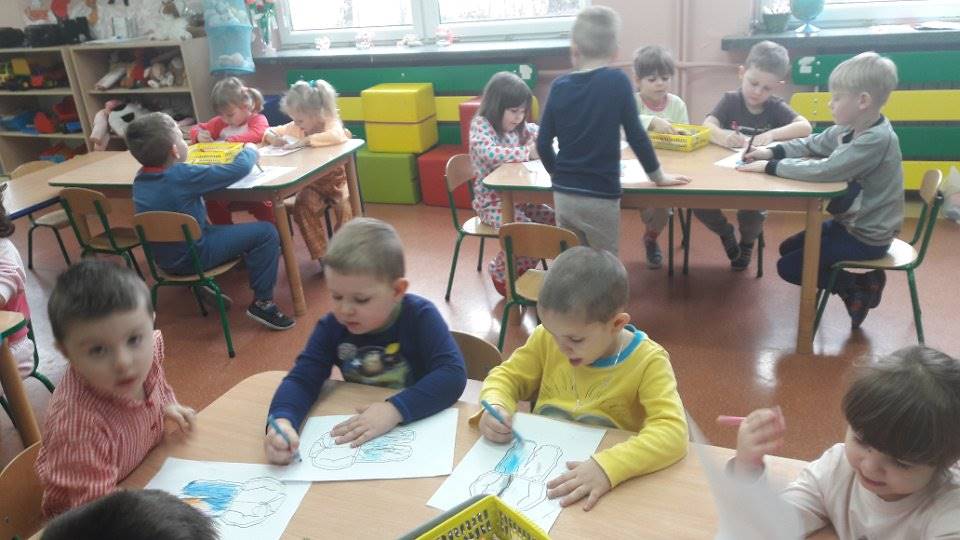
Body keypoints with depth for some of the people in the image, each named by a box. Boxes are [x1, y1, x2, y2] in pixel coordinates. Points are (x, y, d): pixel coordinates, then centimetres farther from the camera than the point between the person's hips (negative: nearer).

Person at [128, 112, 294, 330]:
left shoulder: (140, 179, -1)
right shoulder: (182, 176, -24)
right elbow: (239, 169, -20)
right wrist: (250, 151, 0)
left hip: (164, 256, 9)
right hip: (192, 257, -8)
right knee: (266, 232, -9)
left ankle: (200, 283, 26)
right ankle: (262, 302, -5)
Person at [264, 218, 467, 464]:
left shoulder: (420, 317, -15)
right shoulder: (331, 327, -5)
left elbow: (453, 374, -25)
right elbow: (301, 379, -11)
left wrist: (395, 409, -36)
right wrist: (282, 421, -32)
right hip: (356, 439, 3)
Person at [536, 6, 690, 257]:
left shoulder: (559, 86, 0)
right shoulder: (617, 81, -9)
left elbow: (543, 144, 2)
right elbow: (636, 136, -6)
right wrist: (658, 176, 8)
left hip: (562, 195, 4)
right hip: (600, 197, -4)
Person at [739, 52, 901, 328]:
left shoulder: (876, 140, -28)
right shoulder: (850, 128, -2)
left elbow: (824, 170, -36)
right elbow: (812, 144, 11)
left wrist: (771, 167, -28)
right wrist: (773, 152, -4)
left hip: (868, 237, -9)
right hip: (850, 222, 9)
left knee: (789, 267, -7)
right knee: (789, 248, 17)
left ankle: (858, 289, 7)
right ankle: (862, 278, 16)